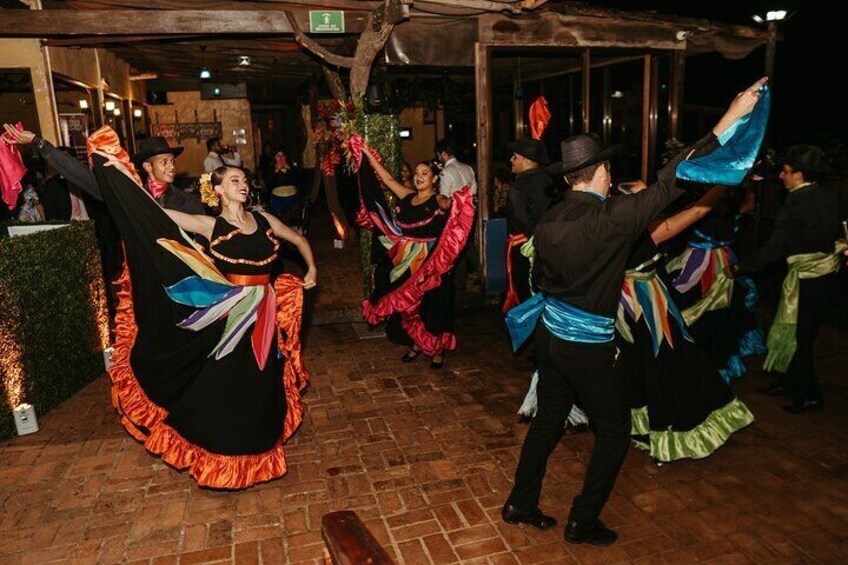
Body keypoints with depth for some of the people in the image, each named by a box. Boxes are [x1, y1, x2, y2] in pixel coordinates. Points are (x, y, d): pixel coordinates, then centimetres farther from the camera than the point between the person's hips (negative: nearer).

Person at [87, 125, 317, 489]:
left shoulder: (265, 221, 3)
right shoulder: (210, 226, -6)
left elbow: (299, 240, 18)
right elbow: (157, 214, -15)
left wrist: (311, 271, 9)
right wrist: (124, 173, -18)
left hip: (264, 315, 3)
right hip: (227, 317, -3)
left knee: (261, 386, 13)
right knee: (224, 387, 5)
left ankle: (256, 450, 36)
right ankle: (224, 457, 25)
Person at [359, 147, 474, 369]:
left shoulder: (439, 202, -10)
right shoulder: (408, 197, 6)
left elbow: (449, 205, -32)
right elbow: (387, 178, 10)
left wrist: (459, 201, -55)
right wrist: (368, 155, 8)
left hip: (431, 264, -5)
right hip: (406, 262, 5)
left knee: (432, 306, 5)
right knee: (408, 304, 14)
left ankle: (438, 349, 25)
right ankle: (416, 343, 34)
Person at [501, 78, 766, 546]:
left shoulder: (548, 220, -1)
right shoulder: (610, 219, -20)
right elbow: (670, 183, -20)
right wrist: (730, 119, -15)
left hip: (549, 334, 7)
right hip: (589, 346, -7)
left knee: (548, 420, 21)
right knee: (614, 432, 13)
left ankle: (521, 503, 33)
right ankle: (583, 522, 24)